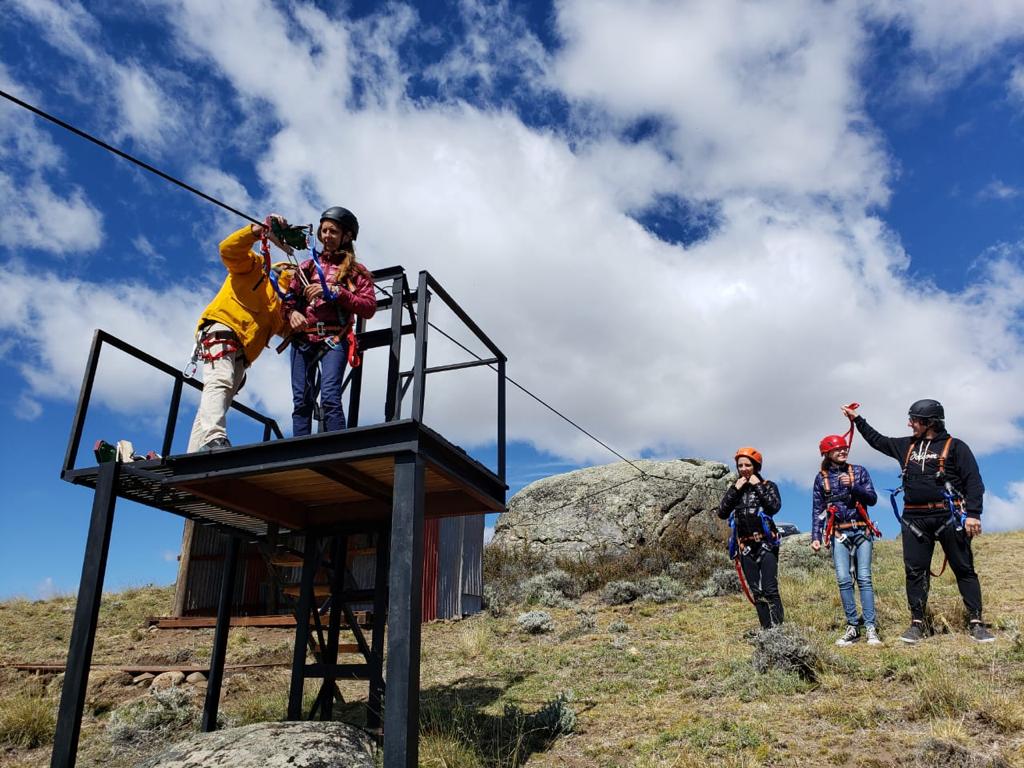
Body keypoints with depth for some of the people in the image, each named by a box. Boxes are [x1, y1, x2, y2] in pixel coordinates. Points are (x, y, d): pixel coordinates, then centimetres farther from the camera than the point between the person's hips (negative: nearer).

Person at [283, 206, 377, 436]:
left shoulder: (356, 271, 12)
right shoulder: (308, 266, 22)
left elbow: (369, 308, -1)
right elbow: (289, 298, 15)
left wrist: (335, 291, -11)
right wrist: (292, 312, -8)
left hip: (333, 339, -3)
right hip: (302, 339, 3)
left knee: (329, 397, -20)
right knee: (301, 402, -5)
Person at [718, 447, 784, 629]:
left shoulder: (768, 486, 4)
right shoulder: (734, 489, 13)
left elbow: (775, 507, -16)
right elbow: (722, 513, 0)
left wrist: (758, 486, -9)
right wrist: (735, 490, -4)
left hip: (766, 544, -4)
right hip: (745, 546, 4)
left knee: (770, 589, -12)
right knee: (756, 592, 6)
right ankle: (766, 629, 10)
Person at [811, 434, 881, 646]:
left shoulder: (859, 471, 6)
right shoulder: (821, 478, 6)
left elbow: (873, 499, -1)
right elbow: (817, 510, 7)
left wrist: (853, 486, -15)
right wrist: (815, 537, 1)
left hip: (861, 531, 0)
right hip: (839, 534, 1)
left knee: (864, 578, -6)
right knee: (844, 579, -6)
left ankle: (870, 628, -4)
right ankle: (852, 627, 3)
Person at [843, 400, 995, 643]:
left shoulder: (954, 447, -1)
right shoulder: (907, 445, 15)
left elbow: (974, 482, -6)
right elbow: (878, 440, 29)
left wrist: (973, 514, -15)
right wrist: (857, 420, 29)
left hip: (948, 516, -4)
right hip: (915, 520, 5)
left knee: (964, 569, 1)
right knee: (915, 571, 3)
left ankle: (976, 623, 7)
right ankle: (917, 623, 8)